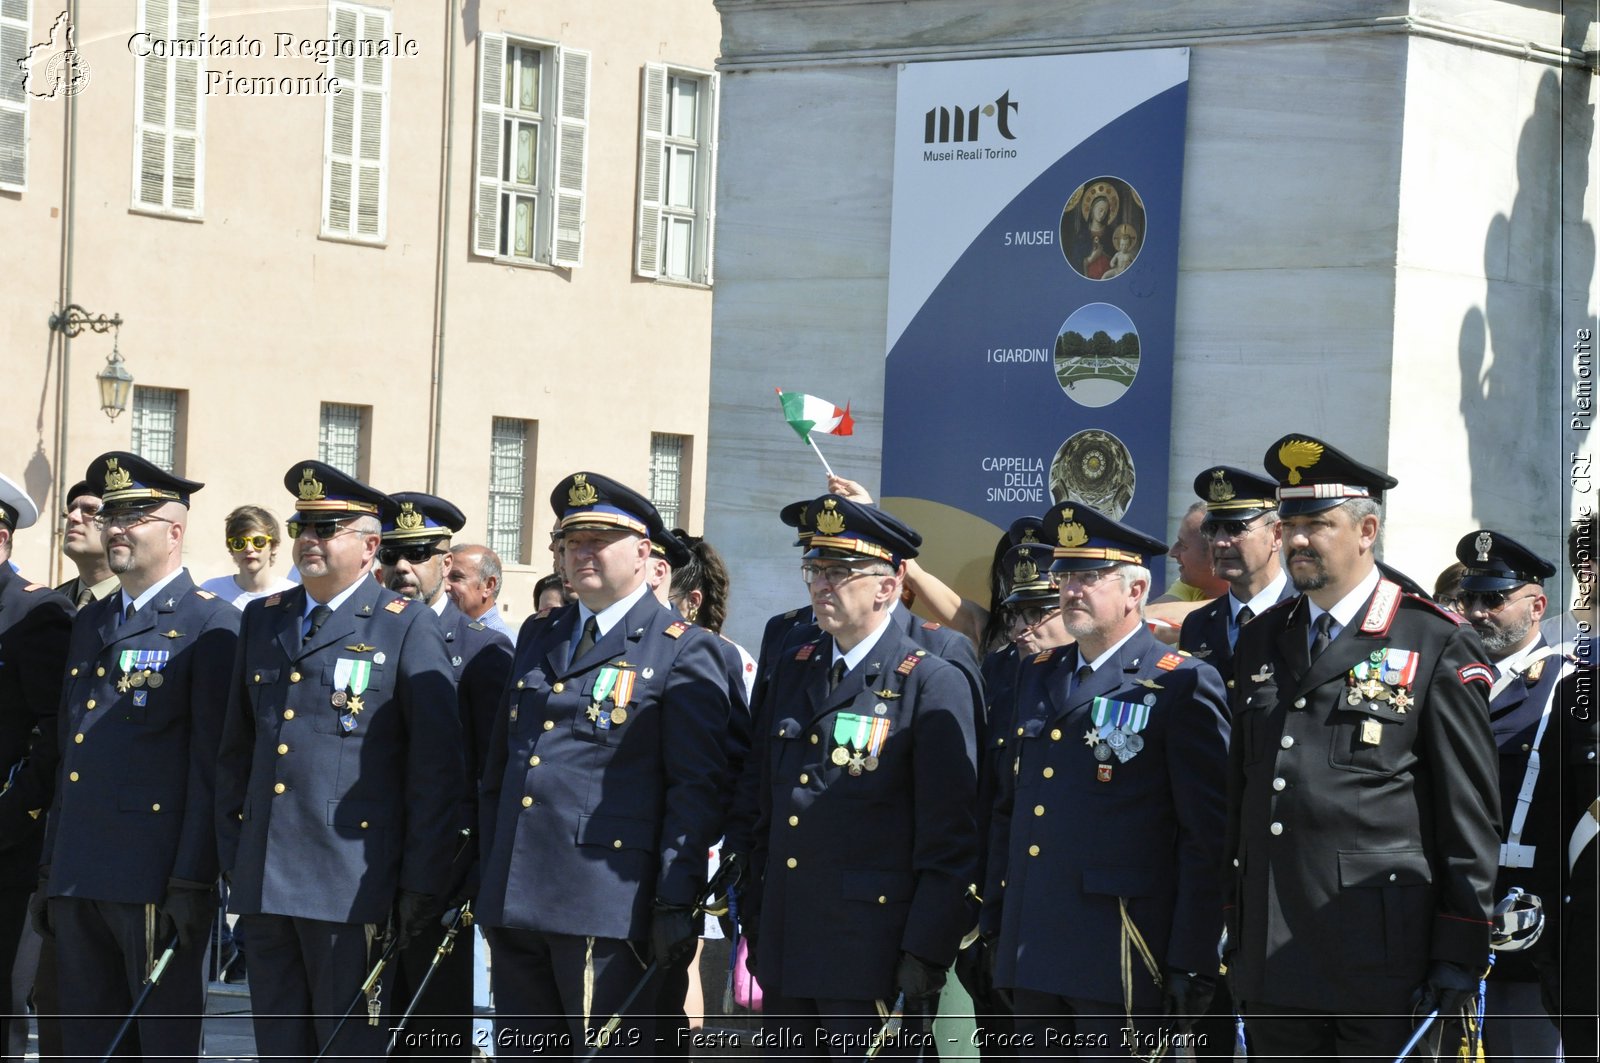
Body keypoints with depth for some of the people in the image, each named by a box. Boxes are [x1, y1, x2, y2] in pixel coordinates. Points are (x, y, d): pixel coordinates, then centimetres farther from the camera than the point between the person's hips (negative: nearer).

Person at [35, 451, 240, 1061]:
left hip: (157, 879, -7)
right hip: (79, 877, 8)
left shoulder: (208, 627, -5)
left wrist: (191, 884, -16)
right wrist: (50, 869, 17)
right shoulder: (89, 624, 19)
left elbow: (211, 765, -11)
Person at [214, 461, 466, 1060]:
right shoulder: (263, 622, 15)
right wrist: (231, 855, 13)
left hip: (352, 891, -6)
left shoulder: (408, 628, -3)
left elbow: (438, 769, -6)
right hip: (264, 886, 6)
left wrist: (421, 886, -9)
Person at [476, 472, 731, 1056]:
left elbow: (697, 787, -8)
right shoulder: (536, 639, 18)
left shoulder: (682, 652, -2)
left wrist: (677, 902, -15)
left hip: (607, 909, -7)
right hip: (515, 900, 7)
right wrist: (489, 885, 16)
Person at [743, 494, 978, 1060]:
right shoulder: (793, 668, 13)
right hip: (784, 948, 6)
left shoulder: (933, 685, -8)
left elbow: (950, 840, -10)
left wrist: (926, 954, -14)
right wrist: (756, 919, 14)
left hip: (869, 950, -6)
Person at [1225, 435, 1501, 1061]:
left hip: (1384, 961, -5)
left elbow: (1470, 814, -5)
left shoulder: (1437, 646, -3)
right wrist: (1232, 928, 14)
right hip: (1273, 958, 5)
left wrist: (1460, 952, -9)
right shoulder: (1260, 643, 15)